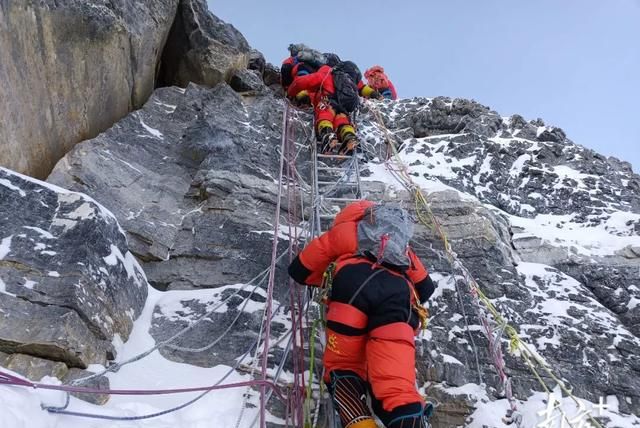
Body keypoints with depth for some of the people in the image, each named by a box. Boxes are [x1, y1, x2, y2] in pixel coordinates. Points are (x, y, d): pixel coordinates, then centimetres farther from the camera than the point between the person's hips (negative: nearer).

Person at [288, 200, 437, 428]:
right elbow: (425, 287, 36)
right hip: (399, 292, 2)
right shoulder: (399, 243, 42)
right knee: (396, 380, -7)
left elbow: (300, 269, 34)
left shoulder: (345, 229, 33)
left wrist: (328, 277, 51)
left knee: (342, 365, 9)